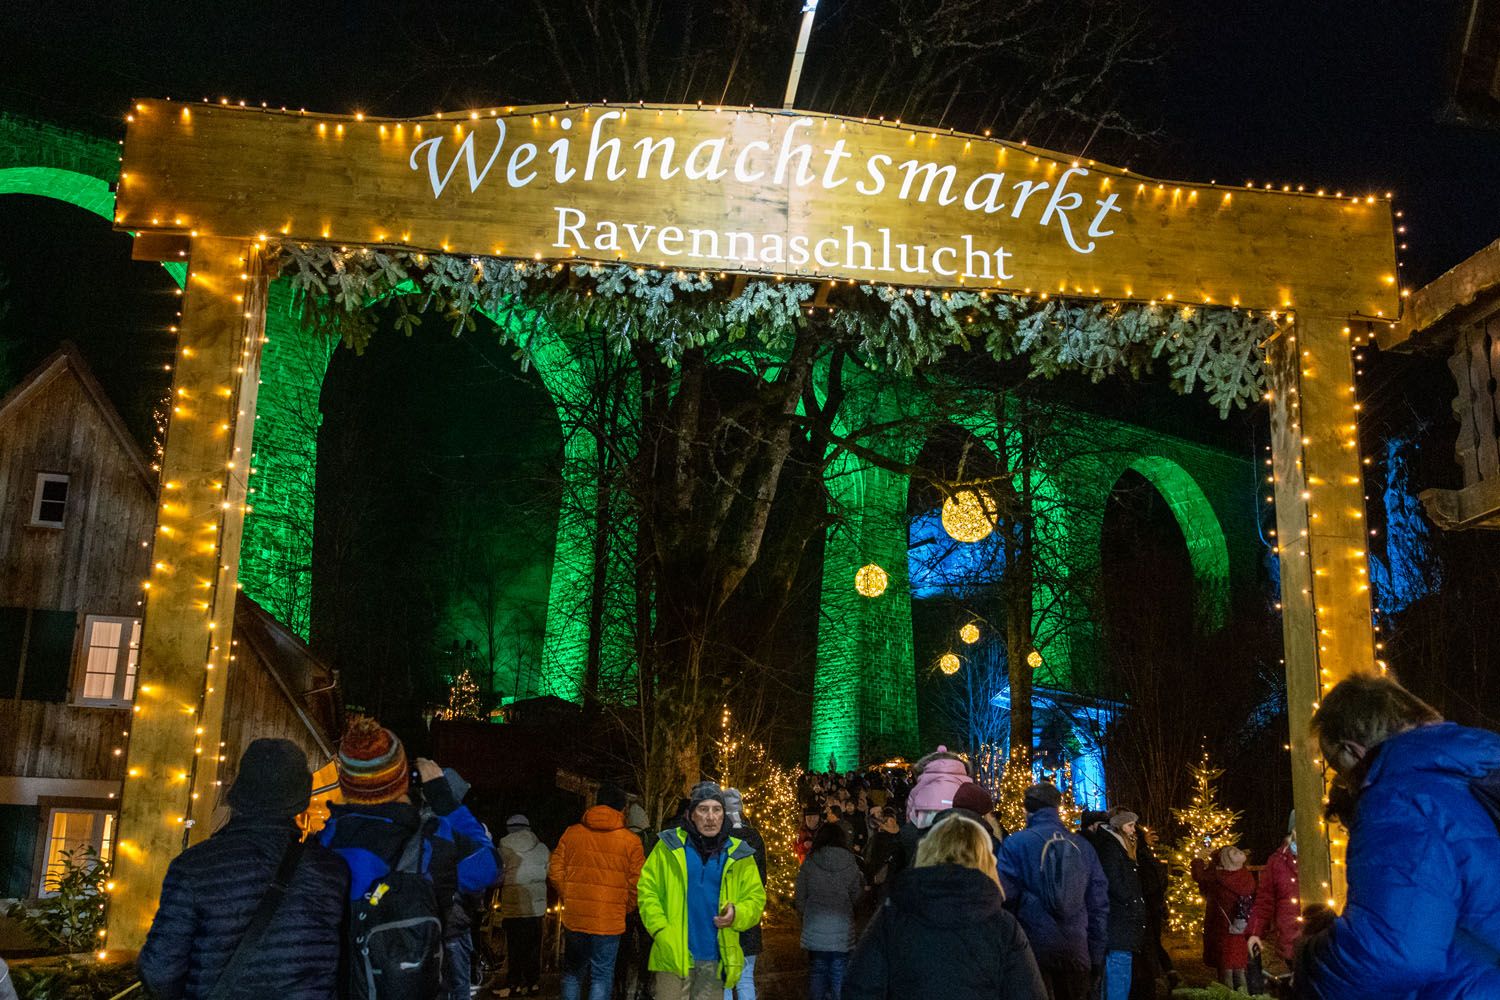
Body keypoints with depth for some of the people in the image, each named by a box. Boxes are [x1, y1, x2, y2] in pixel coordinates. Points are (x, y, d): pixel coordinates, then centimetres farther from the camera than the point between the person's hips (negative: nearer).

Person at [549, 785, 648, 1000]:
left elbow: (555, 871, 2)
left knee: (573, 973, 18)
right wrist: (624, 909, 10)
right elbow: (637, 884, -5)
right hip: (609, 921, -2)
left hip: (574, 917, 2)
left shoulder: (572, 833, 2)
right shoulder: (631, 841, -4)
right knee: (601, 976, 6)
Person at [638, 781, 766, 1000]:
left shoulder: (738, 854, 6)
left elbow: (756, 898, 7)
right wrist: (661, 931, -10)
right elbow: (647, 890, 2)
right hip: (674, 955, -2)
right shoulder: (669, 846, 1)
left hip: (716, 959, 2)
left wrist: (736, 914, -13)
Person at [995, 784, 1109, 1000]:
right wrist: (1096, 961, 17)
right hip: (1076, 954, 4)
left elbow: (1004, 897, -10)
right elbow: (1099, 907, 10)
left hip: (1034, 950, -4)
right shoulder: (1083, 847, 8)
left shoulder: (1016, 843, -5)